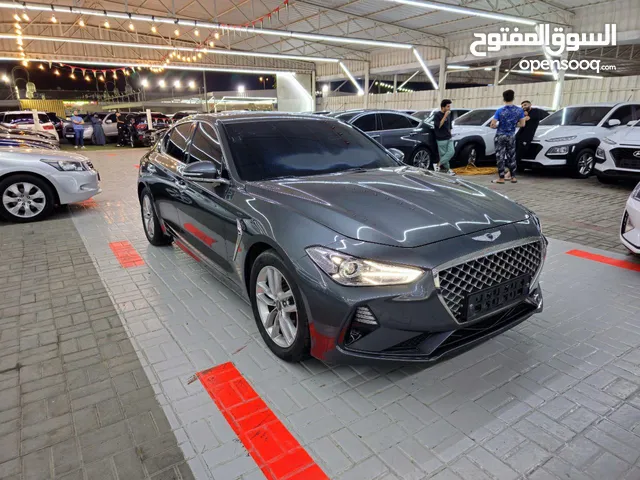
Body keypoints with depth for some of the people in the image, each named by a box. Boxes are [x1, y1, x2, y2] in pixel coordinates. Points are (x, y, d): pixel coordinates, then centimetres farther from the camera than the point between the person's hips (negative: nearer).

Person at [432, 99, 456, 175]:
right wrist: (445, 116, -20)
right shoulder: (437, 115, -7)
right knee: (443, 154, -2)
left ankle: (438, 165, -2)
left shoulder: (449, 114, 13)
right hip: (441, 139, -6)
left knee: (451, 152, -7)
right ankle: (447, 169, 8)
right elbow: (439, 125, -19)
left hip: (449, 138, 7)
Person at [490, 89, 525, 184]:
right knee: (511, 156, 12)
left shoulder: (500, 111, -12)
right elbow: (522, 124, 2)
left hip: (500, 136, -3)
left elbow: (492, 125, -14)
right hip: (511, 136, 3)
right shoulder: (519, 110, -3)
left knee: (500, 157, 1)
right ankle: (513, 177, 16)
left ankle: (501, 178, 2)